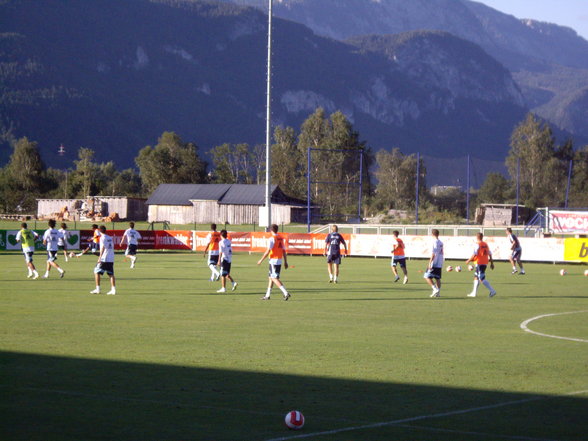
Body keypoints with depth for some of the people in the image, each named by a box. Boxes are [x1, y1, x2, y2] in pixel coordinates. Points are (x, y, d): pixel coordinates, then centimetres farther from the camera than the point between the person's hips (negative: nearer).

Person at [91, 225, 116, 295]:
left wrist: (100, 257, -20)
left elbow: (103, 247, -18)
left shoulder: (102, 238, -7)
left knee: (97, 272, 3)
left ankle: (97, 289, 0)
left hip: (104, 259, -7)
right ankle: (113, 290, 1)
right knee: (111, 274, 7)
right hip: (111, 259, 7)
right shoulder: (110, 238, 14)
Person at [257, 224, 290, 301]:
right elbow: (284, 251, 10)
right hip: (280, 260, 8)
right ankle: (267, 295, 22)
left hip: (273, 260, -8)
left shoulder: (272, 238, -13)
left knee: (275, 278, -7)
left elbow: (268, 251, -16)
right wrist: (285, 262, 14)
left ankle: (286, 293, -20)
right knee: (271, 277, 17)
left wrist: (261, 260, -8)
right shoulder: (281, 238, 9)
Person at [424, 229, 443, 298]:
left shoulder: (434, 242, -13)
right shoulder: (441, 243, 11)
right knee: (437, 278, 10)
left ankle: (435, 289, -14)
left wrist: (430, 263, -18)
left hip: (434, 264, -8)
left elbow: (433, 254, -19)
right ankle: (438, 292, 8)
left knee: (427, 277, -3)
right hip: (440, 264, 8)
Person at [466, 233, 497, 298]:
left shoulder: (478, 244, -10)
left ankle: (492, 291, -17)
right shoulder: (486, 244, 12)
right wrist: (492, 263, 17)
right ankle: (474, 293, 20)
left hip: (479, 263, -8)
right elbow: (490, 254, 12)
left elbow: (474, 254, -16)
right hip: (485, 263, 8)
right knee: (476, 277, 17)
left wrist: (469, 260, -5)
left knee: (482, 279, -8)